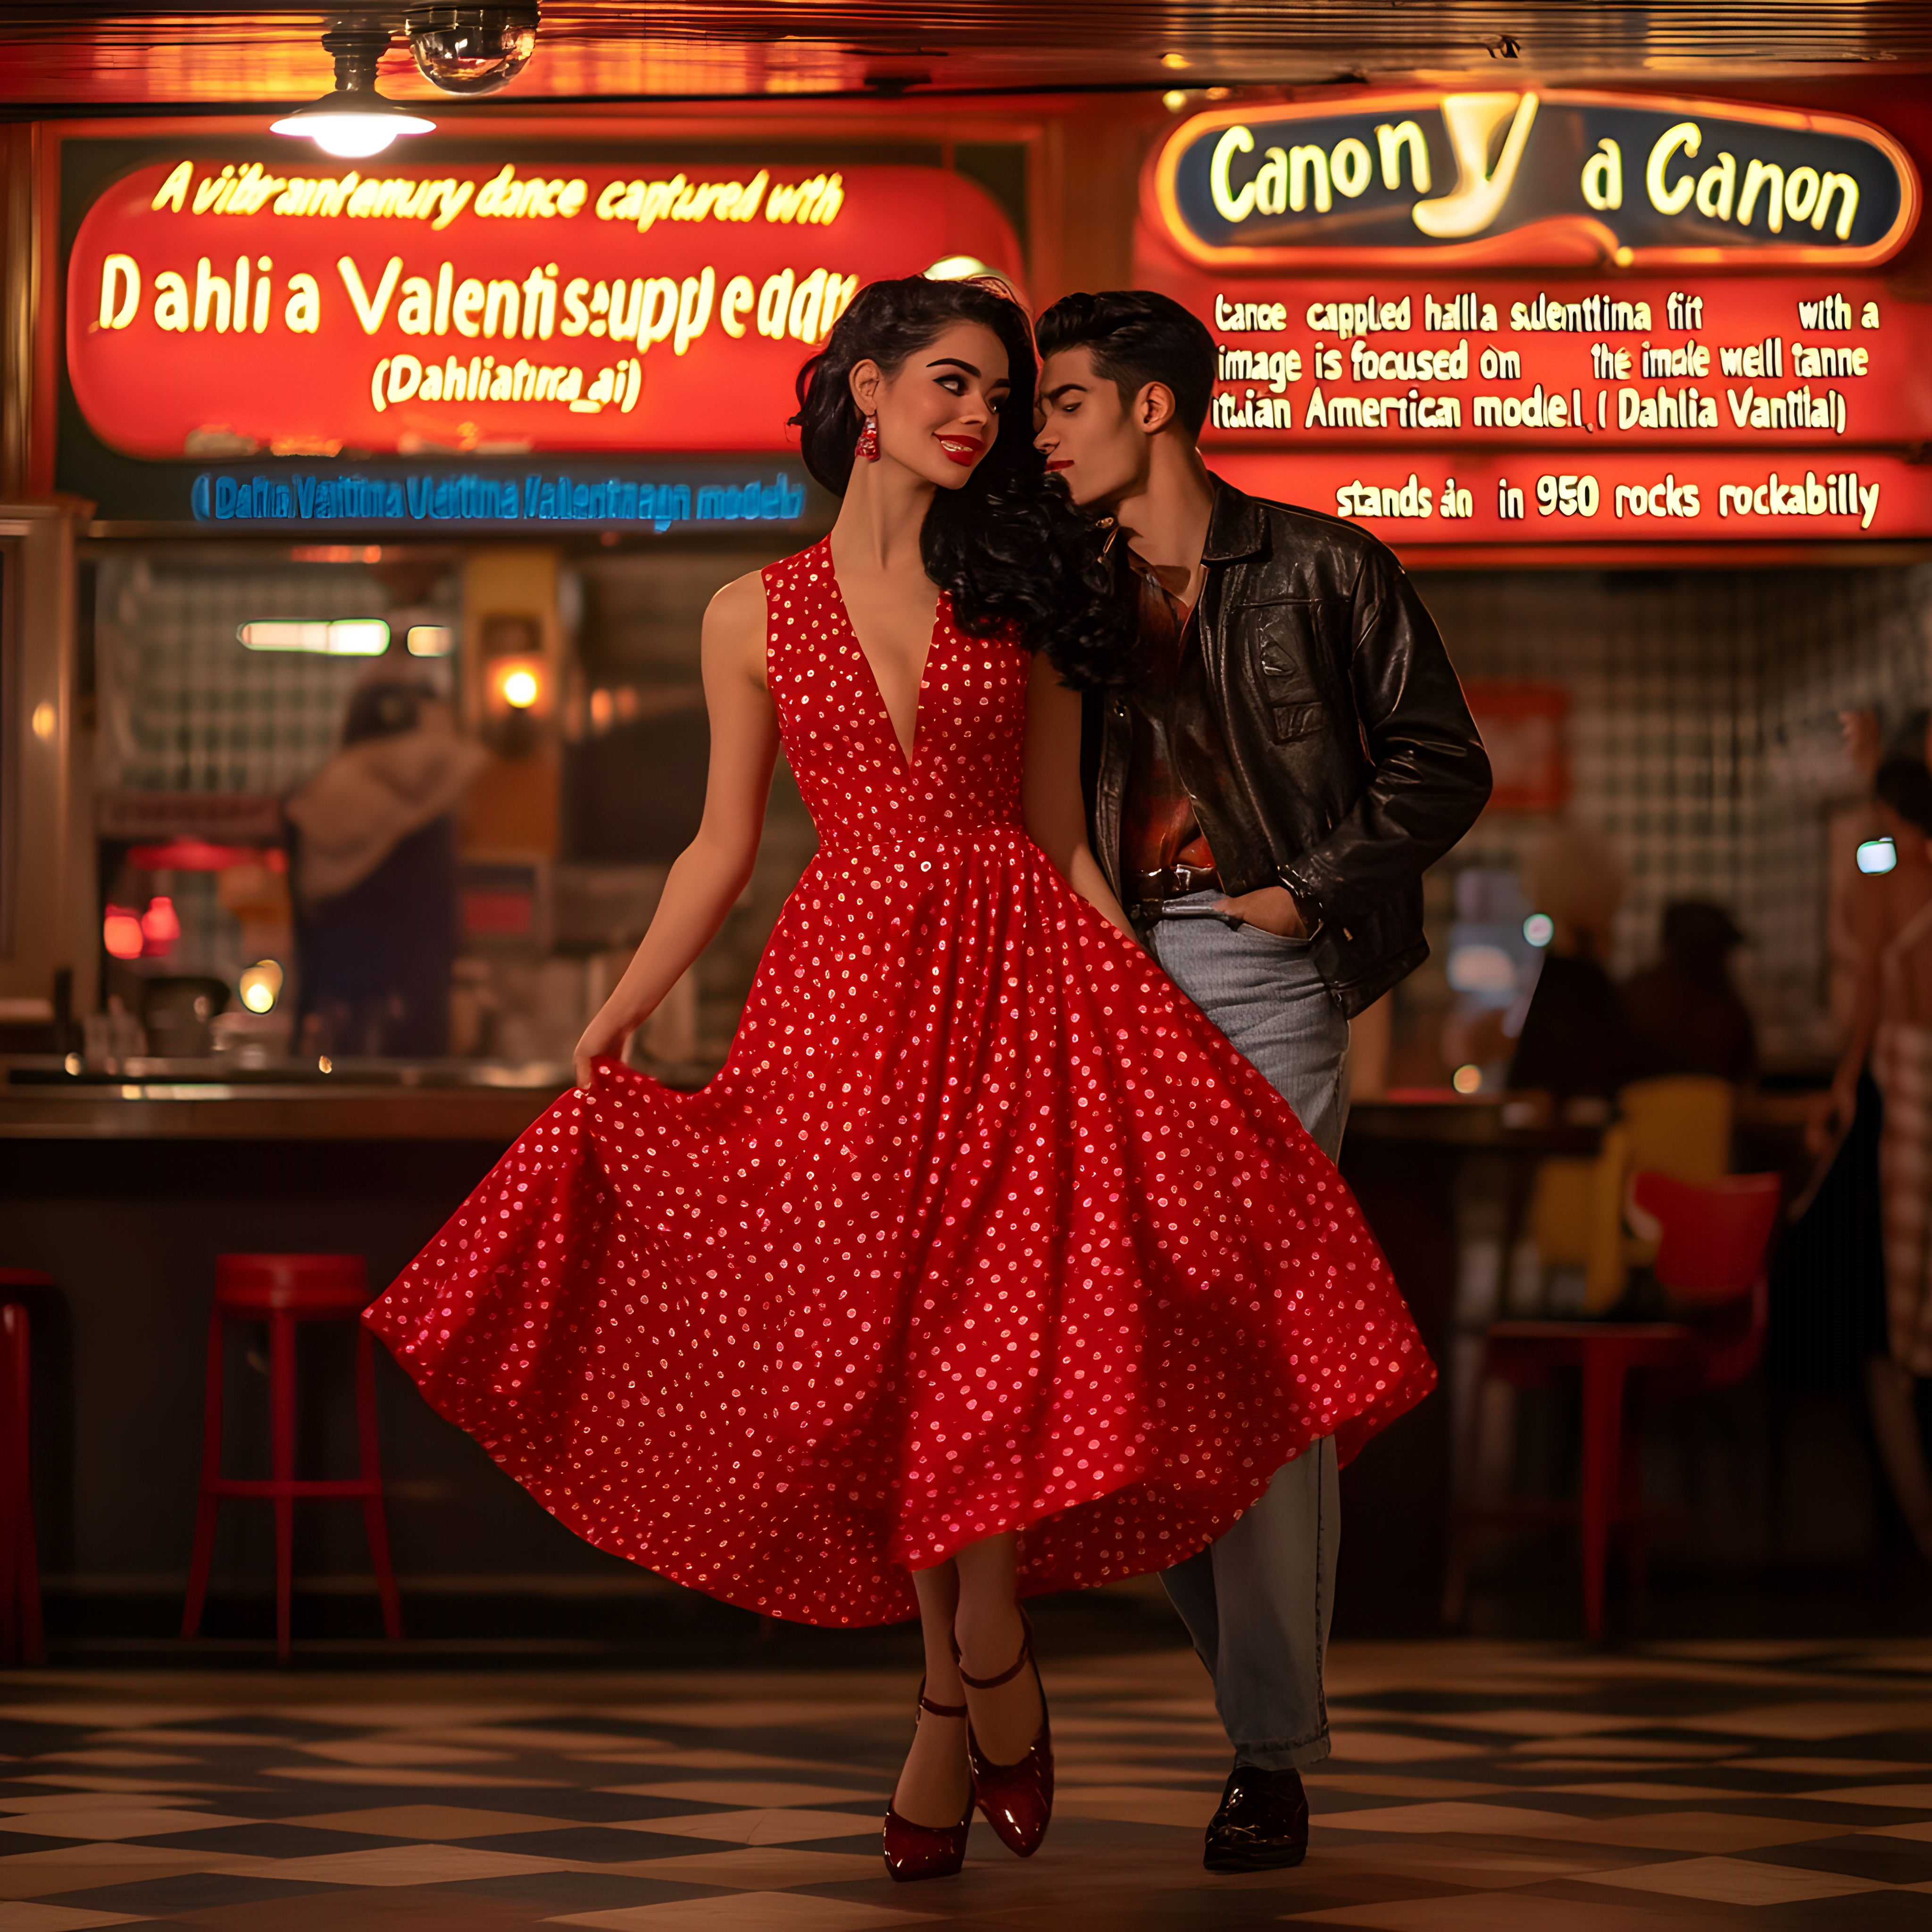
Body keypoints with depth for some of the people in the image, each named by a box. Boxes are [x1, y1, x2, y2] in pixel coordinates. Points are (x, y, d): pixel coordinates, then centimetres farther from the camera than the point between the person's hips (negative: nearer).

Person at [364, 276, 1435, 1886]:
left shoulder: (1014, 599, 9)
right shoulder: (758, 618, 8)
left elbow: (1063, 844, 9)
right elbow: (723, 851, 11)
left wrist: (1159, 1021, 2)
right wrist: (621, 1011, 1)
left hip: (1019, 976, 0)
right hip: (847, 984, 1)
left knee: (996, 1323, -12)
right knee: (882, 1344, 1)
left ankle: (969, 1699, 3)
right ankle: (979, 1698, 14)